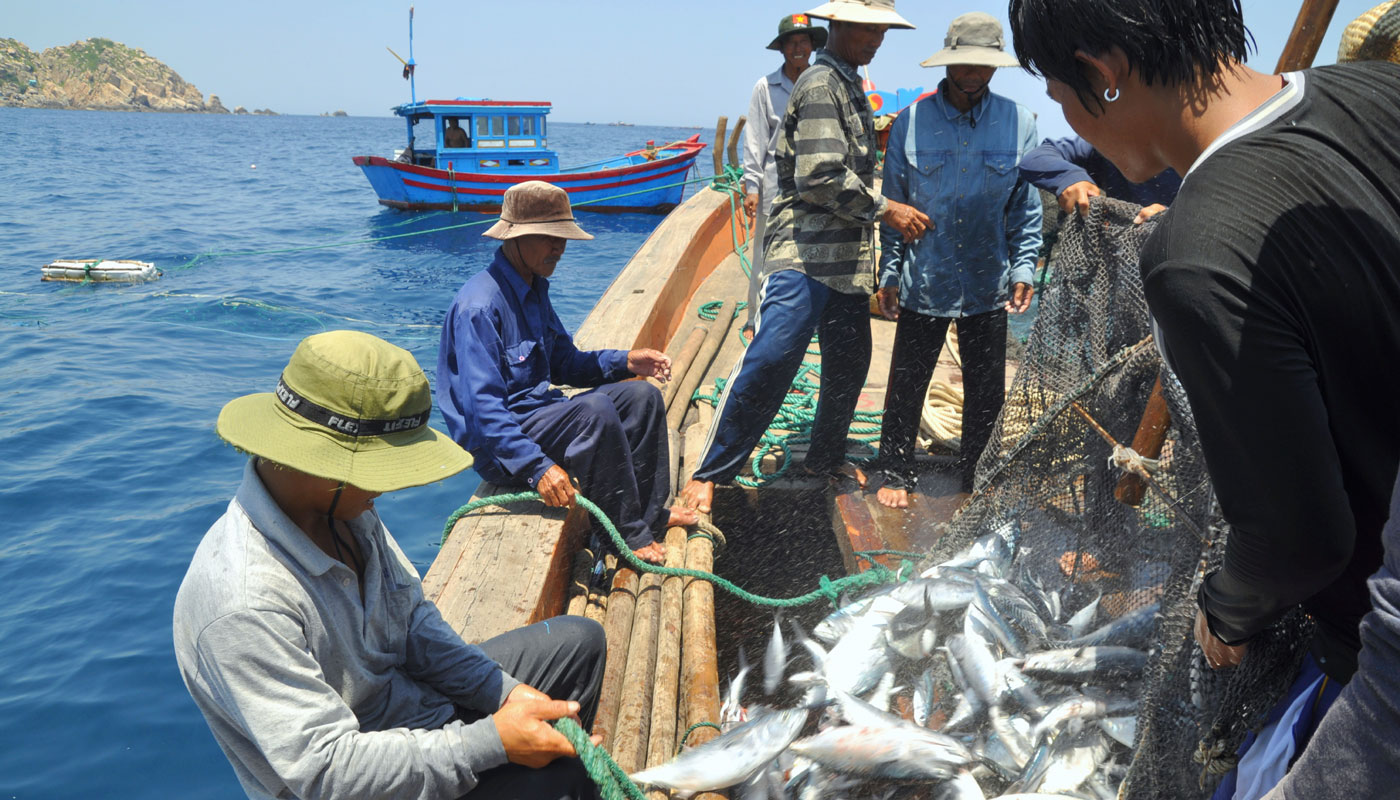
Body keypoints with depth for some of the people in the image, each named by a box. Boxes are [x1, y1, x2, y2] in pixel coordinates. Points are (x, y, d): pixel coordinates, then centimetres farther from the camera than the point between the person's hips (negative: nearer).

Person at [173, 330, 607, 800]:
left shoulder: (344, 506, -7)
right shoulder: (244, 605, -33)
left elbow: (412, 618, 3)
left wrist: (505, 694, -8)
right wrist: (492, 742, -28)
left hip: (418, 699, 8)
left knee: (579, 640, 13)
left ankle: (560, 750, 34)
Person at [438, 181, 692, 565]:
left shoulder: (534, 289, 9)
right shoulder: (480, 306, -22)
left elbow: (563, 362, 18)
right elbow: (482, 406, -29)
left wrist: (624, 361, 3)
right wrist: (537, 466, -38)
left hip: (538, 412, 10)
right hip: (498, 447, -10)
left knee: (641, 395, 4)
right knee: (594, 411, -31)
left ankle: (650, 512, 8)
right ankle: (627, 536, -19)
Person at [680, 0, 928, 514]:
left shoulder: (849, 85, 21)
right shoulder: (821, 84, -11)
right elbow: (821, 176, -20)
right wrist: (885, 210, -13)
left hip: (846, 257, 10)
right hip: (805, 253, -10)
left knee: (849, 361, 13)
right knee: (770, 358, -18)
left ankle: (825, 459, 31)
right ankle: (709, 474, -11)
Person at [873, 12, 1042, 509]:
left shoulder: (1018, 122, -2)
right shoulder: (912, 122, -5)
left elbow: (1025, 206, 5)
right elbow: (893, 205, 2)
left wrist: (1024, 270, -1)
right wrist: (890, 274, 0)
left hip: (988, 284, 2)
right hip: (923, 282, -1)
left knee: (987, 391, 11)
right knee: (907, 385, 7)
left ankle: (973, 478, 30)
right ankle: (896, 474, 26)